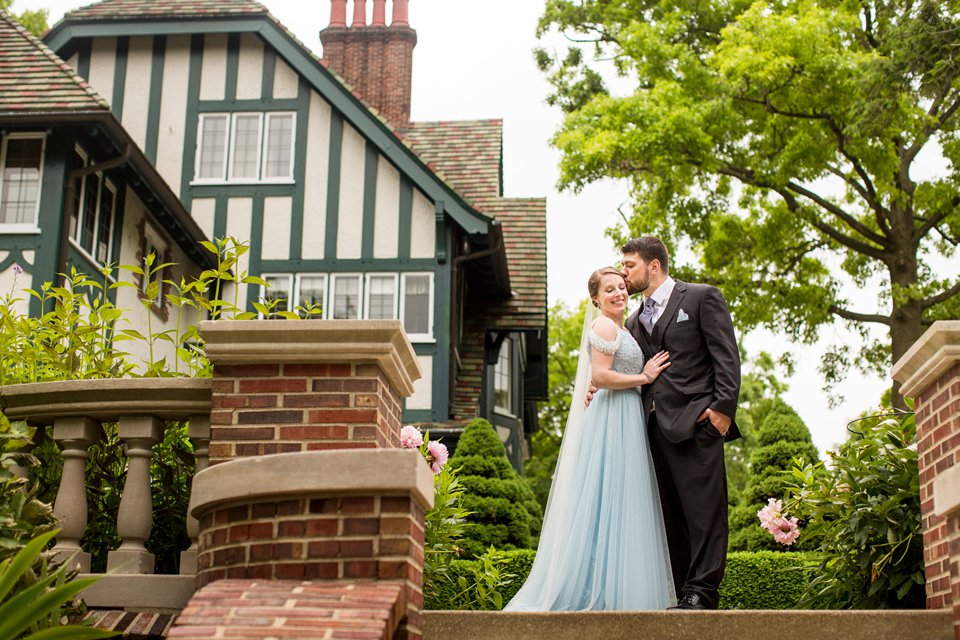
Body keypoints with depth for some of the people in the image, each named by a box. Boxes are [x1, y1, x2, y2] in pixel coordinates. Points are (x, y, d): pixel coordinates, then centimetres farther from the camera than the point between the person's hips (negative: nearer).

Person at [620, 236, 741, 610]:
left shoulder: (702, 298, 5)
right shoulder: (635, 321, 23)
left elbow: (726, 356, -3)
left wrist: (723, 407, -13)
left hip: (695, 422, -6)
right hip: (654, 426, 7)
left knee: (703, 510, -7)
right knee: (668, 516, 6)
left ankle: (702, 592, -7)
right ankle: (676, 591, 10)